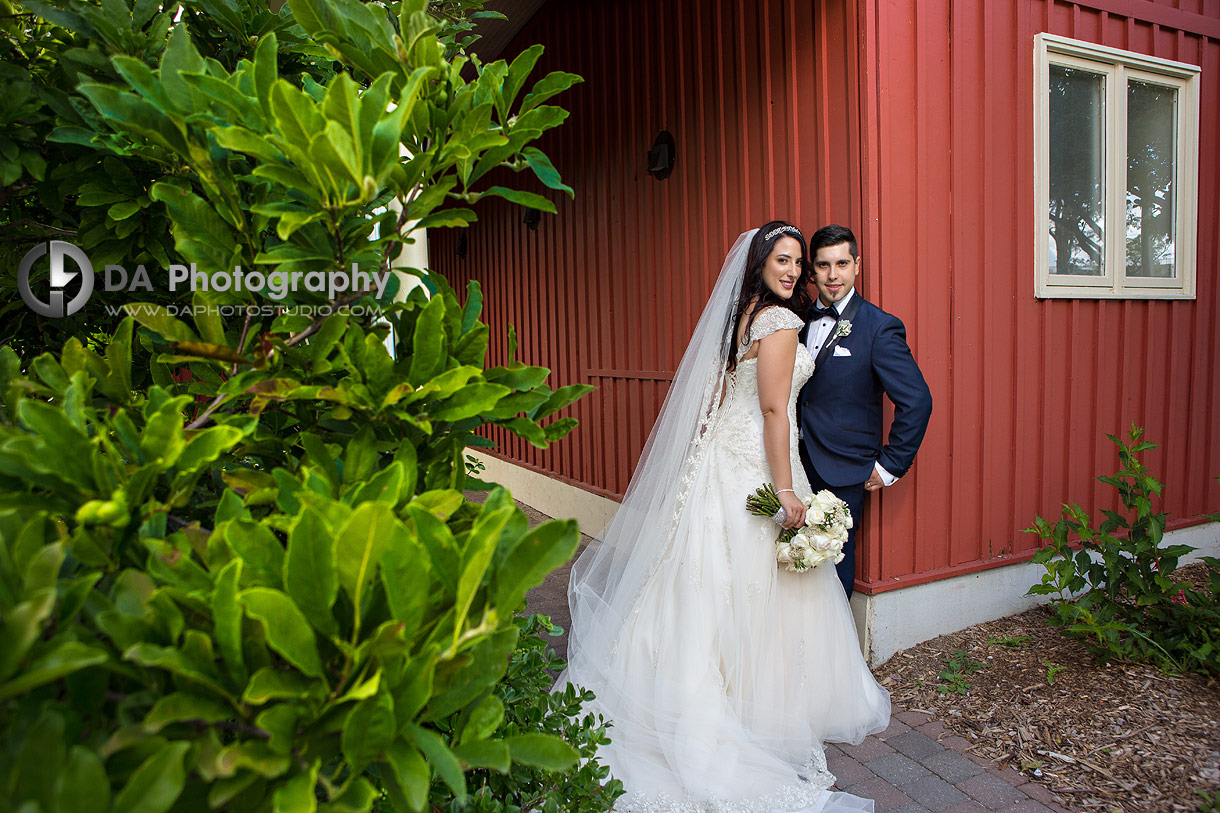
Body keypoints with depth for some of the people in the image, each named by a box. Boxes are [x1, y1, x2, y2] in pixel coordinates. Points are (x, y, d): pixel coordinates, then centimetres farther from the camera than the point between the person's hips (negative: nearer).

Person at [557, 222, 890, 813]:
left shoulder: (742, 315, 13)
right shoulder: (780, 322, -14)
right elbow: (773, 411, -19)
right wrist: (787, 491, -18)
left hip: (722, 453, 9)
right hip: (756, 465, -9)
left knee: (715, 581, 14)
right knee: (756, 587, 3)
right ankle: (760, 702, 18)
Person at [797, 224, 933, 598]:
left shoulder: (880, 327, -9)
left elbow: (917, 401, -10)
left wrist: (890, 466, -8)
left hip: (842, 473, -4)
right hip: (798, 466, 4)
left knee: (834, 560, 6)